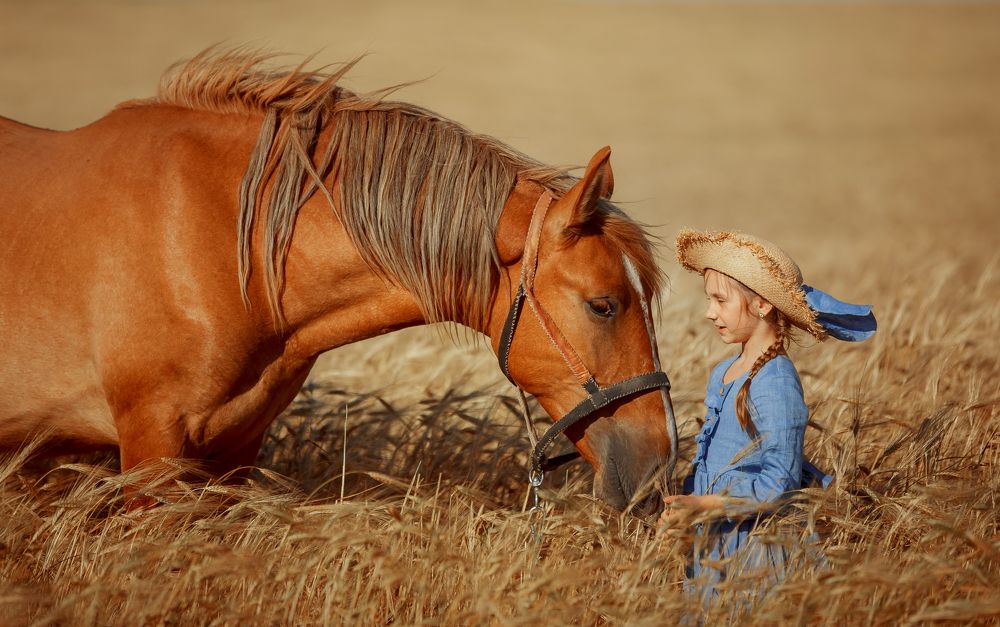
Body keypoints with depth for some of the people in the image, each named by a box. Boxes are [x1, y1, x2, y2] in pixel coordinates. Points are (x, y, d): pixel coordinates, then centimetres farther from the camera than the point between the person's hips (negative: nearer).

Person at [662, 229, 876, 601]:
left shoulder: (776, 384, -18)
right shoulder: (722, 375, 10)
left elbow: (780, 483, -22)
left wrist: (702, 504, -29)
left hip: (754, 551, -9)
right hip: (712, 547, 9)